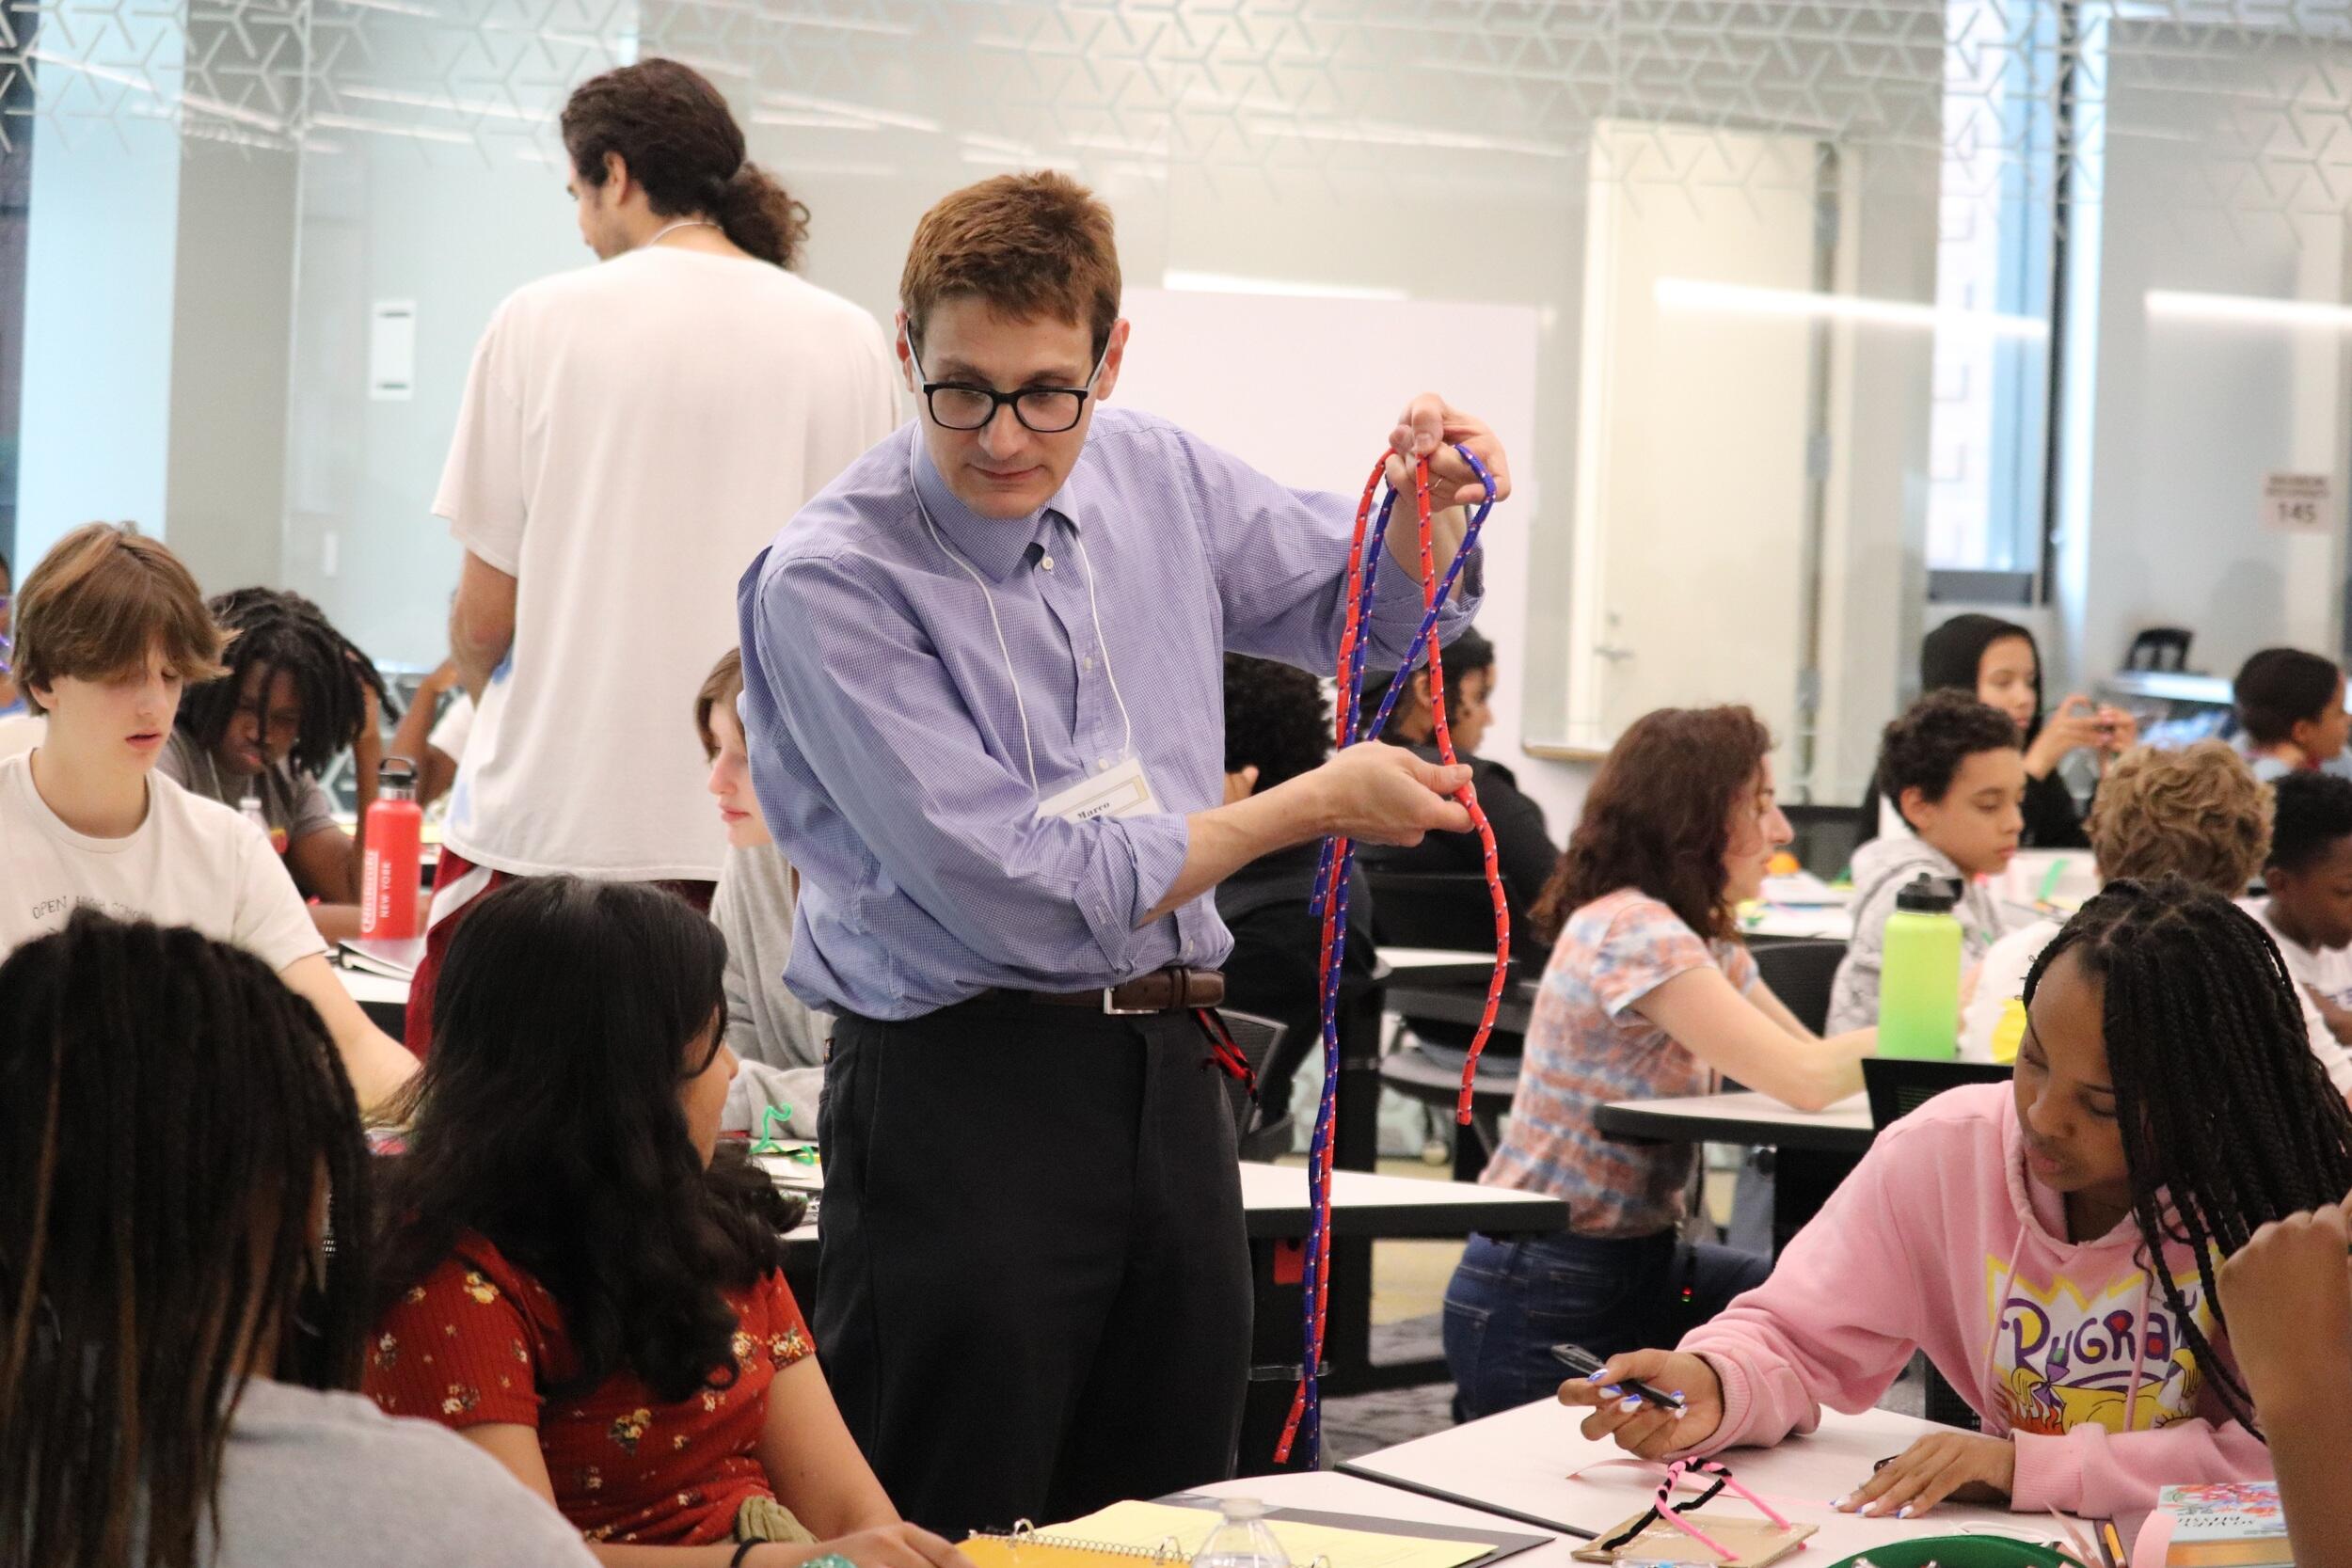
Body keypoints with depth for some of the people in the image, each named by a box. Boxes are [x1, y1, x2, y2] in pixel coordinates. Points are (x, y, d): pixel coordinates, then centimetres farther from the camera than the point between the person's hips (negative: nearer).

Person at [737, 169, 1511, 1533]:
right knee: (953, 1528, -3)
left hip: (1169, 1069, 6)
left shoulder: (1155, 477, 6)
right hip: (965, 1087, -6)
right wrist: (1314, 804, -10)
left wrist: (1430, 509, 1)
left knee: (1174, 1515, 12)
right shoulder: (826, 585, -14)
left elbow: (1373, 612, 25)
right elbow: (1028, 892, -18)